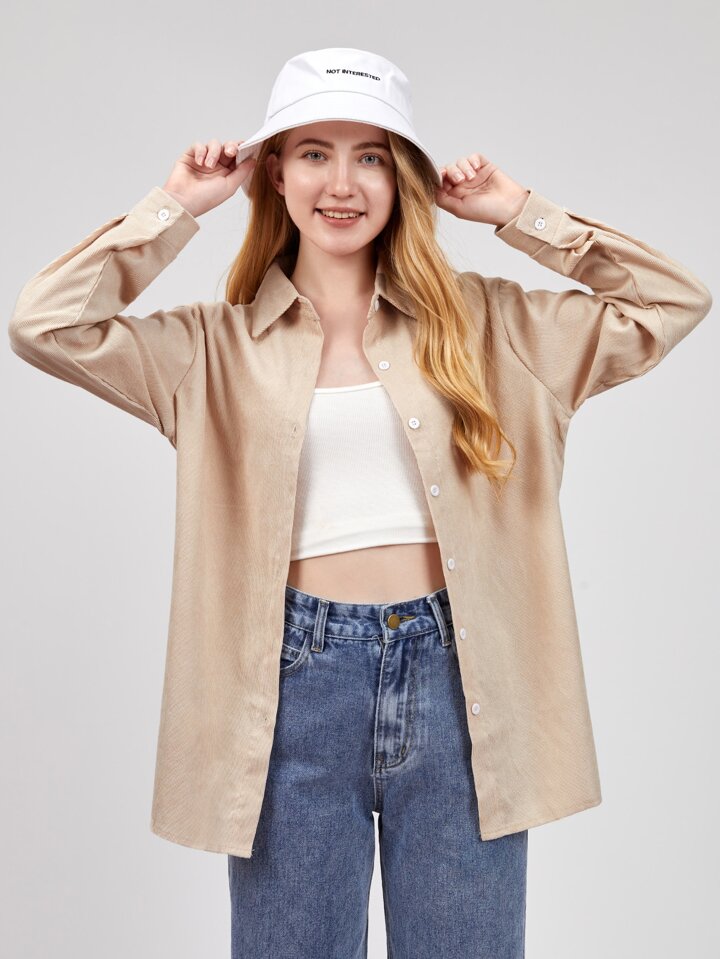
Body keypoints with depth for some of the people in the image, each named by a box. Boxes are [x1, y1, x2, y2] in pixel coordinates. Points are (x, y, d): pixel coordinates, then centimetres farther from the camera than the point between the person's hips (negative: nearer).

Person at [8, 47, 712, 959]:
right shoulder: (219, 346, 6)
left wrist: (517, 211, 5)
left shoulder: (484, 322, 7)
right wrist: (177, 205, 2)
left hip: (457, 673, 1)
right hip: (297, 679, 0)